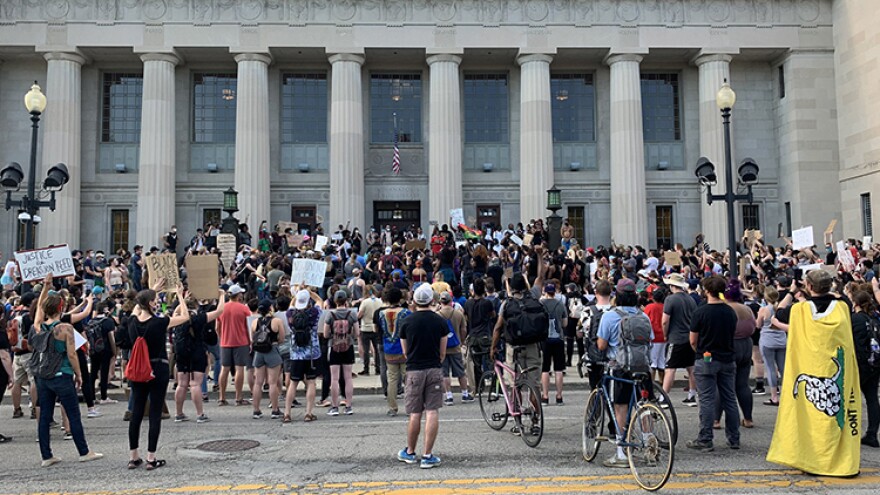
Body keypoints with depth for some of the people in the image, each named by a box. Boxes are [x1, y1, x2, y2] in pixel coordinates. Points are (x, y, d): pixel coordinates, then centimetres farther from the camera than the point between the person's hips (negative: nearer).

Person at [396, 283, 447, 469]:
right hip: (435, 370, 0)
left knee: (415, 414, 9)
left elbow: (405, 351, 8)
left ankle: (410, 452, 23)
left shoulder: (406, 322, -1)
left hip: (414, 370, 0)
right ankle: (427, 456, 0)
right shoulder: (440, 321, -1)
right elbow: (443, 352, 5)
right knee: (432, 413, 0)